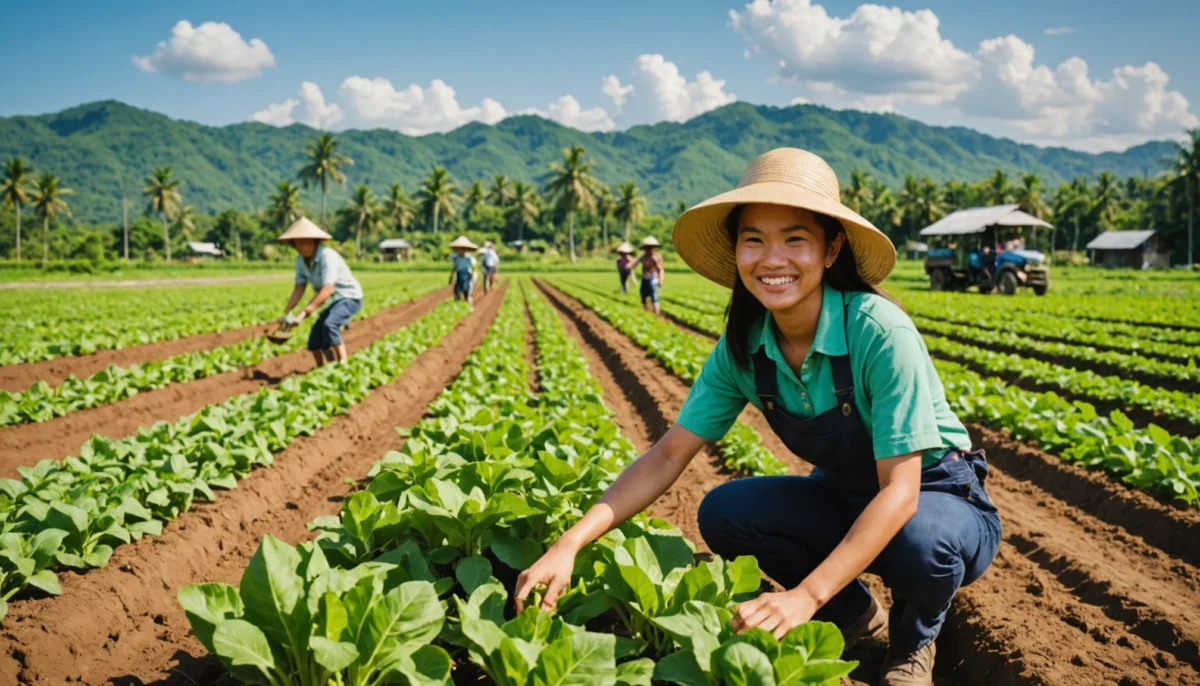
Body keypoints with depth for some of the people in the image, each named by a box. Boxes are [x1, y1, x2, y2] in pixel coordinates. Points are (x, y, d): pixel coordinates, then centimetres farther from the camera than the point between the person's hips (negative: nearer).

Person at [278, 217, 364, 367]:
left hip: (349, 297, -8)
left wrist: (303, 313, -39)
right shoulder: (301, 260, -3)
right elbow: (299, 289, -3)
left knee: (329, 324, -33)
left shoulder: (327, 256, -28)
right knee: (314, 342, 5)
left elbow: (327, 289, -35)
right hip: (334, 301, 8)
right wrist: (286, 313, -15)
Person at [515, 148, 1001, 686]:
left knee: (920, 542, -38)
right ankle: (855, 616, 8)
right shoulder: (743, 347, -13)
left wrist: (805, 596, -39)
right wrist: (570, 543, -25)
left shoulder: (880, 333, -30)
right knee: (722, 512, -17)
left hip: (937, 496, -5)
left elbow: (900, 490, -30)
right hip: (845, 498, 5)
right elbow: (668, 455, -13)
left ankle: (913, 642, 0)